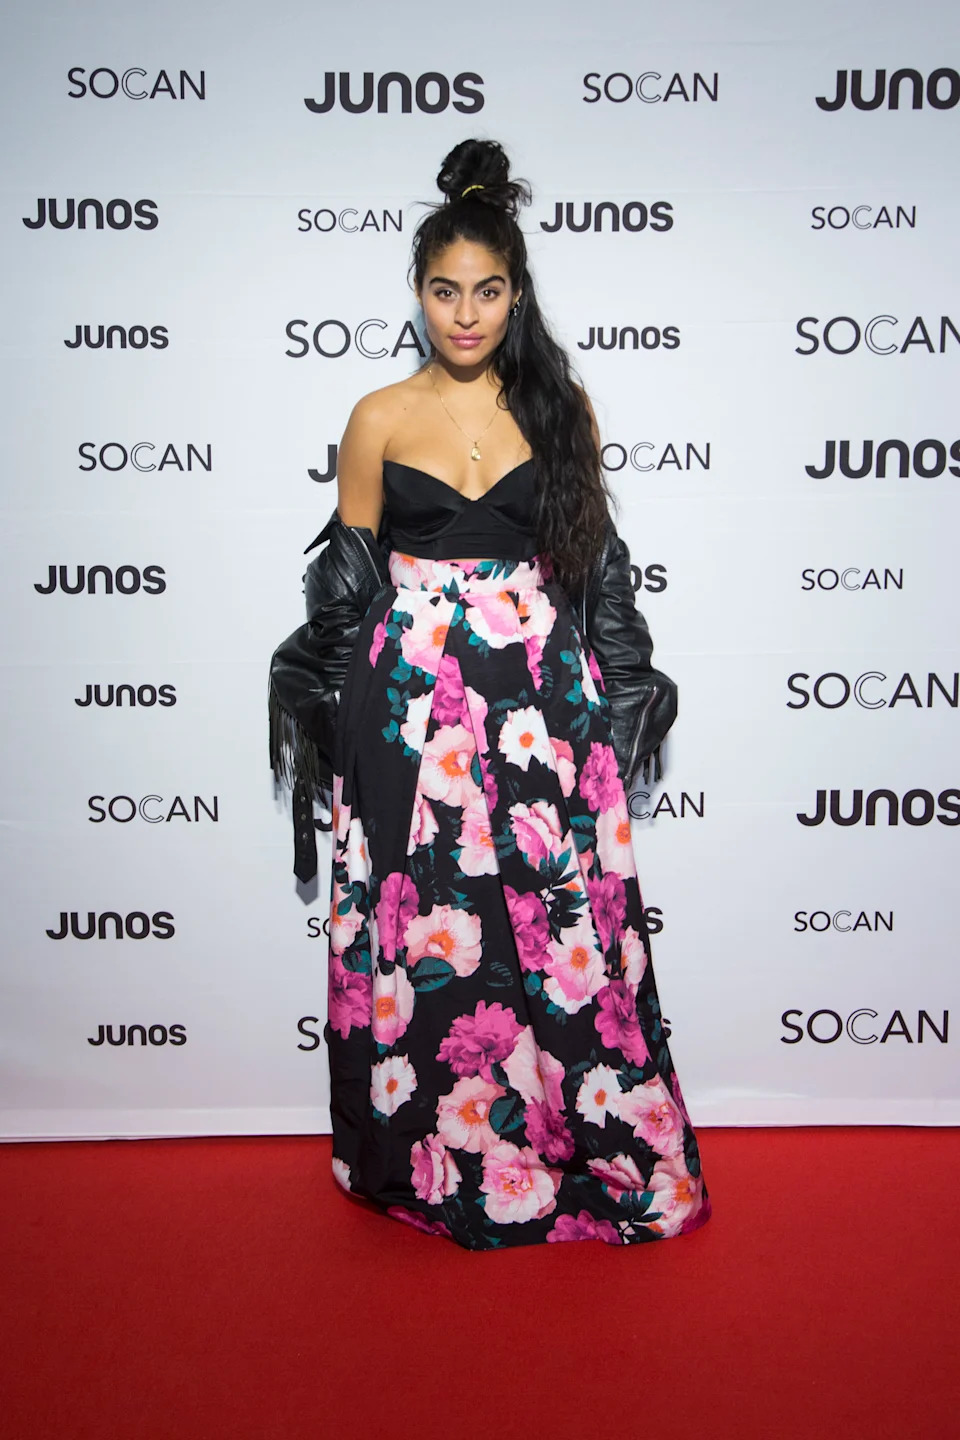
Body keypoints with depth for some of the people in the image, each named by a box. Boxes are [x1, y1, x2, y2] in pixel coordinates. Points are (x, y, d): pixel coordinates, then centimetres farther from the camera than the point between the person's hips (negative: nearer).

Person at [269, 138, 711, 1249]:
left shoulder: (560, 407, 5)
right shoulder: (380, 420, 3)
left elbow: (596, 562, 10)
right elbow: (349, 582, 7)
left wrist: (615, 699, 7)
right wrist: (332, 720, 6)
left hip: (544, 700, 1)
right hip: (414, 701, 0)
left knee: (558, 924, 3)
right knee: (420, 925, 5)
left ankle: (583, 1158, 23)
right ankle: (437, 1164, 26)